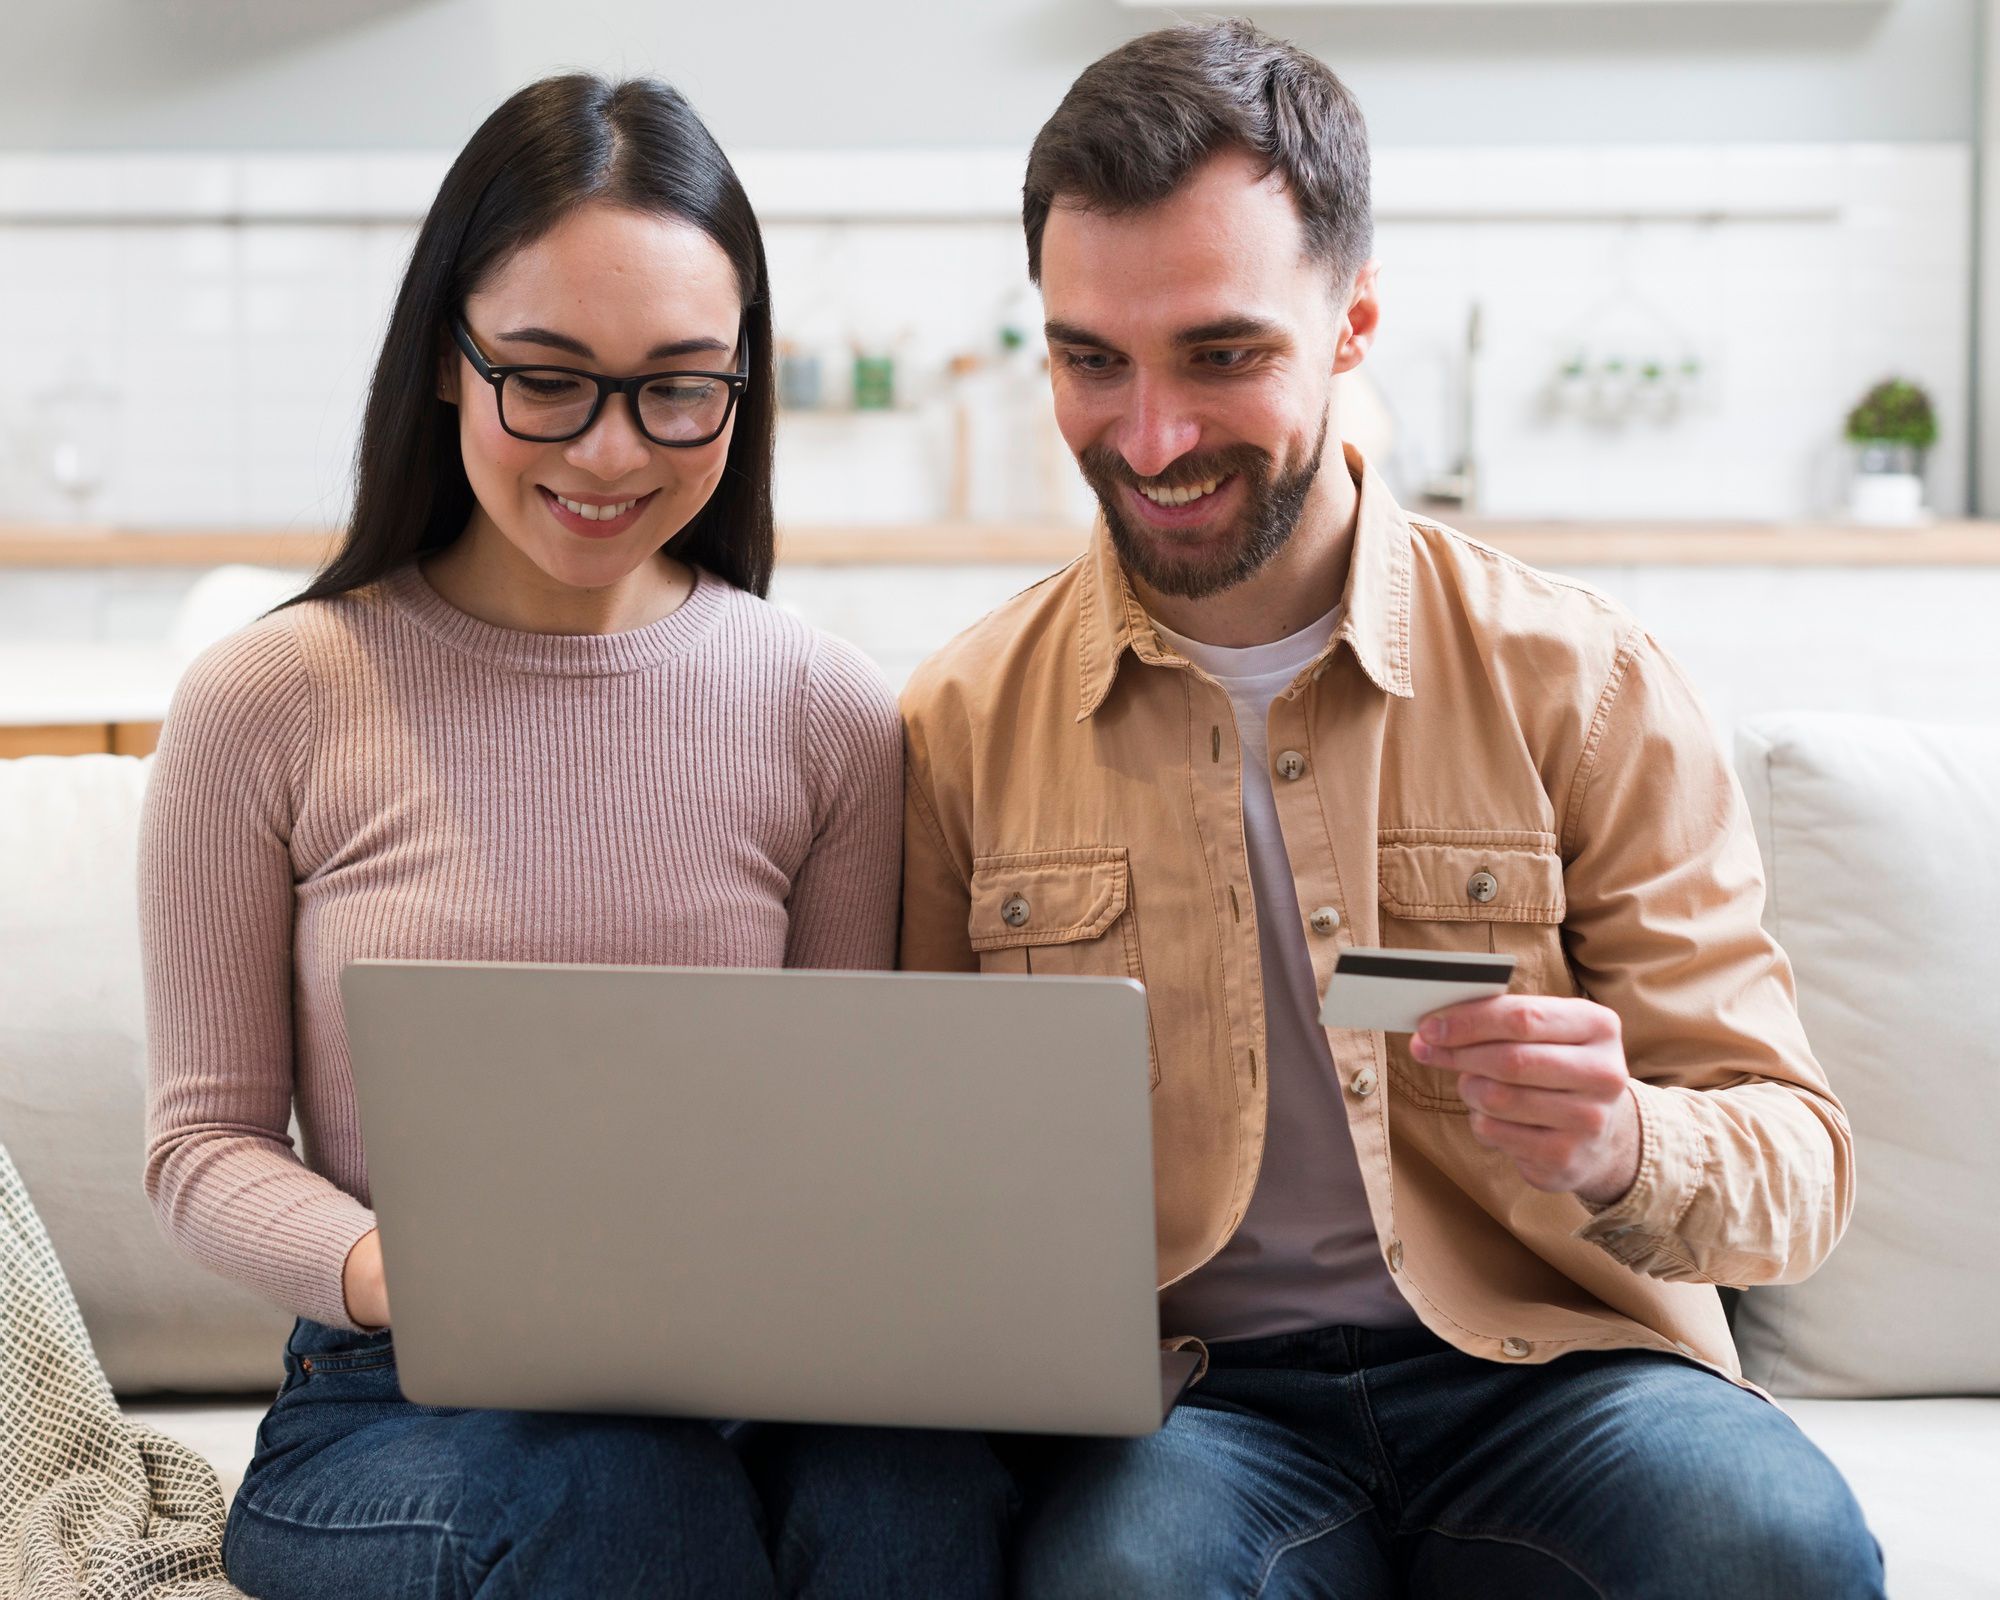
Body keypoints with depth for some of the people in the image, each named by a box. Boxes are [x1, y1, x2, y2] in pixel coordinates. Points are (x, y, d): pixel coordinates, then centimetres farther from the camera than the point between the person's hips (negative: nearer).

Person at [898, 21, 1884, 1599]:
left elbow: (1797, 1160, 1)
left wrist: (1621, 1145, -22)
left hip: (1548, 1372, 1)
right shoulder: (963, 728, 5)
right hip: (1176, 1398, 0)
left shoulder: (1586, 683, 2)